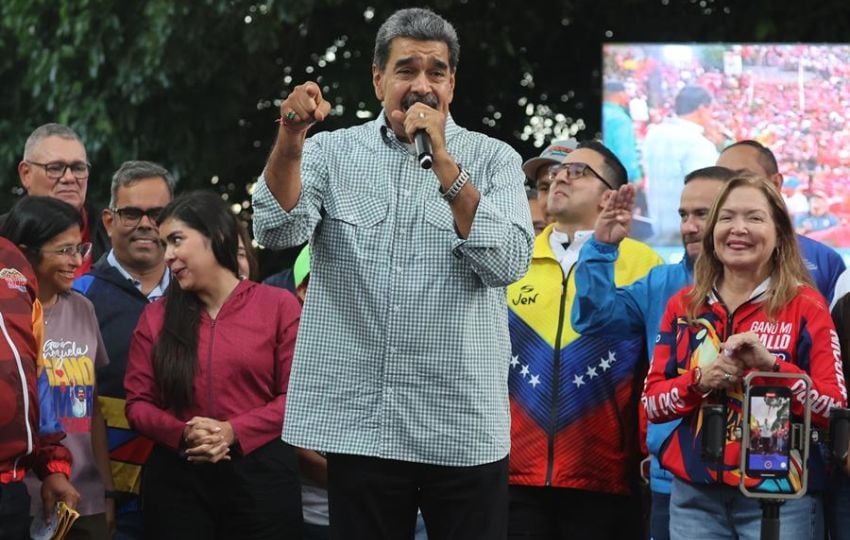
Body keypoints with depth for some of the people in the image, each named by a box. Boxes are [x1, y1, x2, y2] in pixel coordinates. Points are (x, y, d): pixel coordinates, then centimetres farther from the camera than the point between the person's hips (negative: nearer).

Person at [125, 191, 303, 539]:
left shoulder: (279, 306, 2)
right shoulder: (156, 316, 9)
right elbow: (138, 402, 6)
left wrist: (233, 431, -15)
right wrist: (181, 434, -13)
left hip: (261, 474, -2)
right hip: (176, 478, 2)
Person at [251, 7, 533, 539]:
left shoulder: (492, 159, 4)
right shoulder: (334, 152, 6)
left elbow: (509, 263, -11)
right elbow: (279, 230, -9)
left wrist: (442, 162, -17)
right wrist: (291, 138, -24)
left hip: (465, 428, -1)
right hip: (359, 422, 1)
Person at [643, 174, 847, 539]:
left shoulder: (805, 305, -2)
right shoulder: (682, 306, 8)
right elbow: (651, 403, 7)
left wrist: (772, 365, -18)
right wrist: (699, 382, -11)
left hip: (779, 496, -3)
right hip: (695, 495, 3)